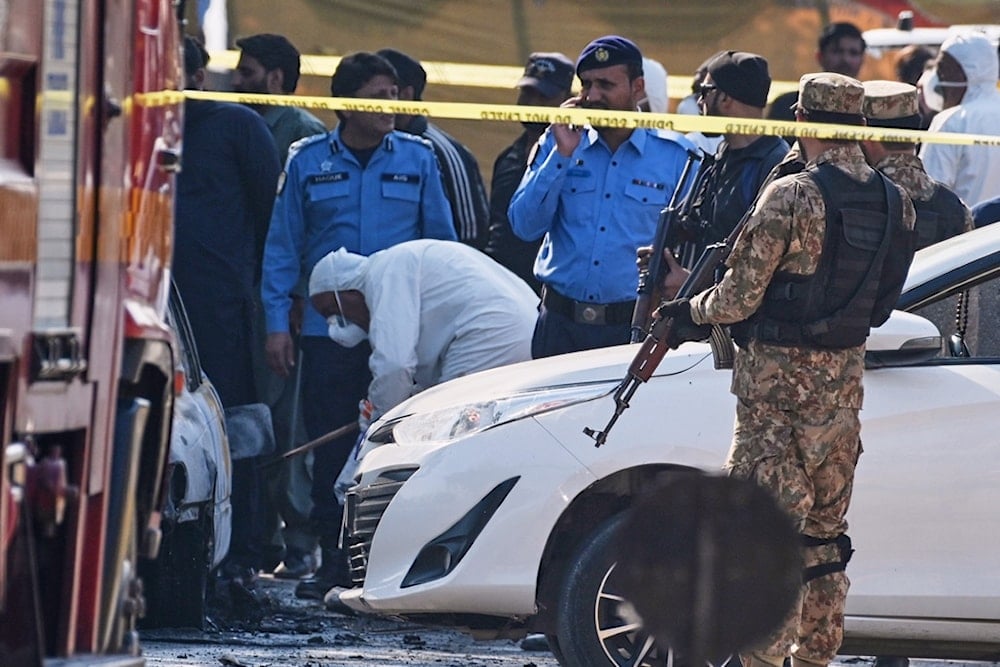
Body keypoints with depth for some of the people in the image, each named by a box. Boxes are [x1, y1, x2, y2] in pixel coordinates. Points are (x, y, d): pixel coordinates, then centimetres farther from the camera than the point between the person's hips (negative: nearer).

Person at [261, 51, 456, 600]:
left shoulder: (417, 159, 7)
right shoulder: (307, 162, 5)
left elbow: (442, 243, 11)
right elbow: (282, 246, 7)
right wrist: (276, 323, 0)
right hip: (328, 329, 0)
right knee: (330, 446, 1)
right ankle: (333, 560, 9)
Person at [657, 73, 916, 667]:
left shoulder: (791, 197, -16)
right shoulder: (896, 203, 3)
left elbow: (739, 299, -13)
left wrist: (692, 313, 5)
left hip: (778, 378, -6)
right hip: (845, 375, 6)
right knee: (823, 529, 15)